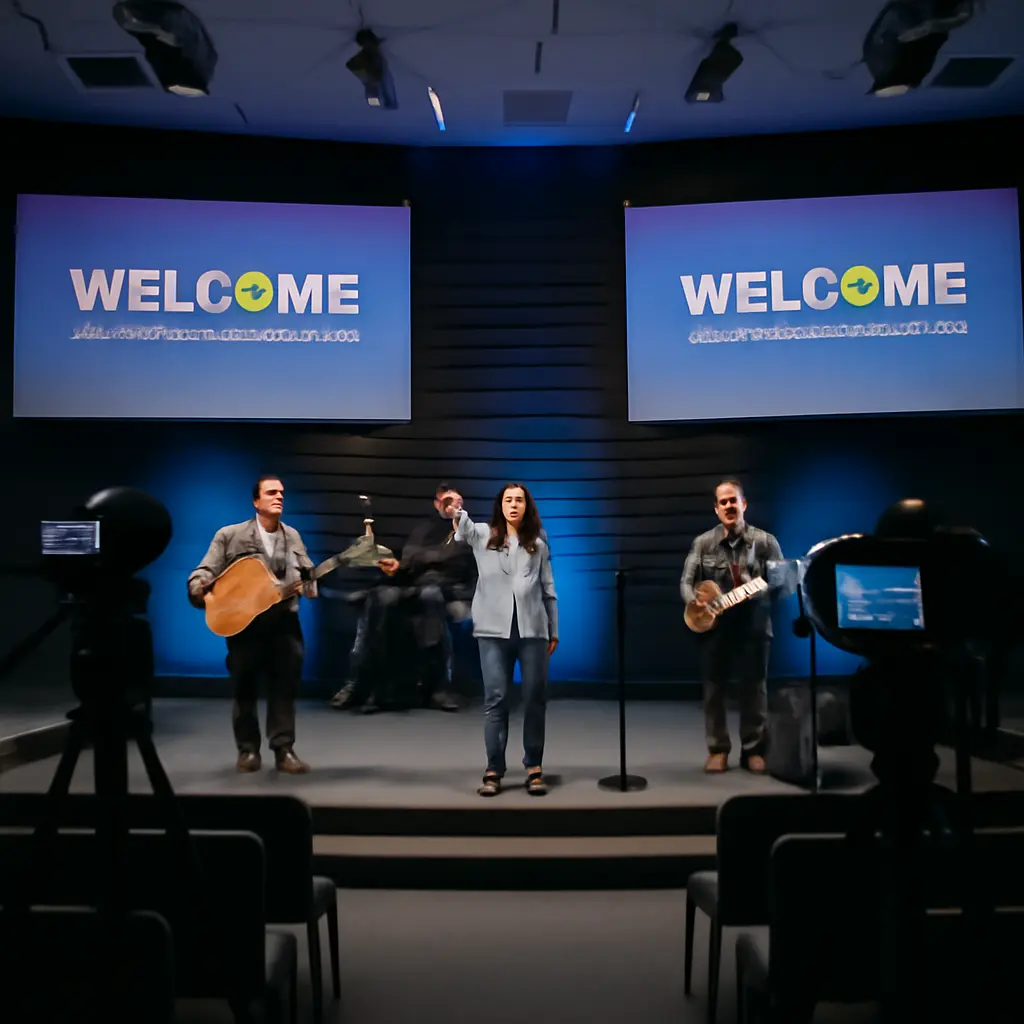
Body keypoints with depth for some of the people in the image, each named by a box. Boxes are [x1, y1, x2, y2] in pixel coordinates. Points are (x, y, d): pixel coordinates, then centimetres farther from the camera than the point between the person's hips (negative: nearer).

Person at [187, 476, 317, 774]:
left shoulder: (292, 536, 13)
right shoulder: (229, 535, 2)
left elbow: (309, 574, 14)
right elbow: (201, 574, -1)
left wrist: (308, 584, -9)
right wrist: (202, 591, -23)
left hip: (284, 621, 2)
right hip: (243, 621, -2)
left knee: (285, 687, -1)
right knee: (244, 689, 4)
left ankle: (284, 750, 7)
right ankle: (248, 749, 19)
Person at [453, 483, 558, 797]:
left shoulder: (538, 545, 13)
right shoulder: (483, 535, 9)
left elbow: (548, 591, 14)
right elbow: (464, 528, -14)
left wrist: (554, 631, 11)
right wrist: (457, 511, -37)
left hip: (532, 630, 1)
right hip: (494, 630, -1)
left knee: (535, 699, 3)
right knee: (495, 699, -1)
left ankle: (534, 767, 15)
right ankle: (493, 770, 6)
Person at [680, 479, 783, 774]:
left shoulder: (765, 541, 1)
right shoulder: (703, 543, 4)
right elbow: (687, 580, 2)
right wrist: (694, 601, -18)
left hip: (753, 626, -1)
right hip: (714, 626, 1)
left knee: (754, 689, 5)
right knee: (713, 689, 5)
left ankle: (753, 750, 17)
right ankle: (718, 750, 16)